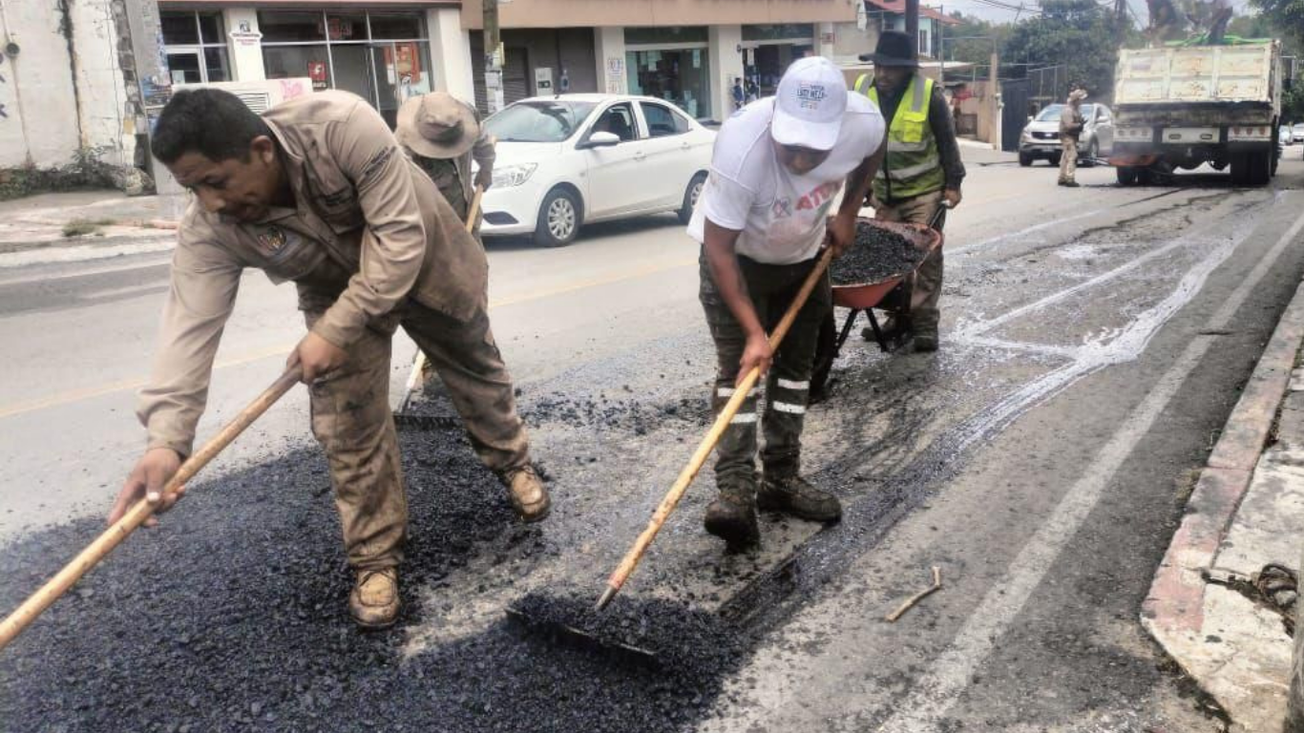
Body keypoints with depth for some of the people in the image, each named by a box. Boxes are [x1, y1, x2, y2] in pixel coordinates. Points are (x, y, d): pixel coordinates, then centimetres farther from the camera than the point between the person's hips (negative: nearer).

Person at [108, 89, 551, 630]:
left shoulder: (344, 126, -41)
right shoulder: (209, 230, -28)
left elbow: (399, 235, -38)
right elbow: (190, 327, -33)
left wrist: (336, 329, -40)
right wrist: (165, 438, -45)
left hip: (424, 259, -2)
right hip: (335, 288, 2)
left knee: (475, 367, 17)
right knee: (347, 425, -6)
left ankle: (512, 463, 43)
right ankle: (375, 557, 10)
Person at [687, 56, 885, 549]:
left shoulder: (865, 123, -27)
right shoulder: (742, 145, -40)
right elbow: (718, 249, -33)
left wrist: (848, 212, -3)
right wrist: (753, 331, -35)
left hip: (804, 256, 5)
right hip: (735, 258, -4)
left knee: (795, 366, 8)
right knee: (737, 365, -16)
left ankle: (782, 478, 18)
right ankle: (735, 490, -16)